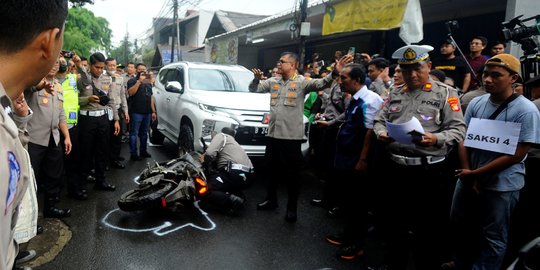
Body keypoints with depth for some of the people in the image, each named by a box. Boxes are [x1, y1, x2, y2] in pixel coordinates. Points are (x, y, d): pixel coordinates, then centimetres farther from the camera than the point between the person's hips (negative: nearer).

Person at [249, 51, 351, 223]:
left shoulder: (302, 82, -8)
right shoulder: (273, 82, 8)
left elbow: (321, 84, -22)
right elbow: (254, 89, 12)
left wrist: (334, 73, -41)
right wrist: (257, 79, -10)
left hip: (292, 136, -5)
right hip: (273, 134, 6)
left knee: (293, 173, 5)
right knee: (272, 170, 19)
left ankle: (292, 208, 20)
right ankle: (271, 199, 37)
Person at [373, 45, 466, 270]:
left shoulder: (445, 93, -1)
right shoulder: (395, 94, 13)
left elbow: (458, 129, -7)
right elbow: (379, 121, 15)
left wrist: (437, 139, -25)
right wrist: (381, 133, -7)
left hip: (430, 171, -4)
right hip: (395, 168, 5)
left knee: (429, 227, 9)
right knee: (393, 222, 18)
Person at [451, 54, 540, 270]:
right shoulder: (476, 103, 1)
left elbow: (516, 155, -16)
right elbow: (464, 139, 3)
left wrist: (476, 174, -15)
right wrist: (467, 174, -8)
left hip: (502, 186, -5)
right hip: (467, 180, 5)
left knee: (492, 238, 9)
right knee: (461, 228, 17)